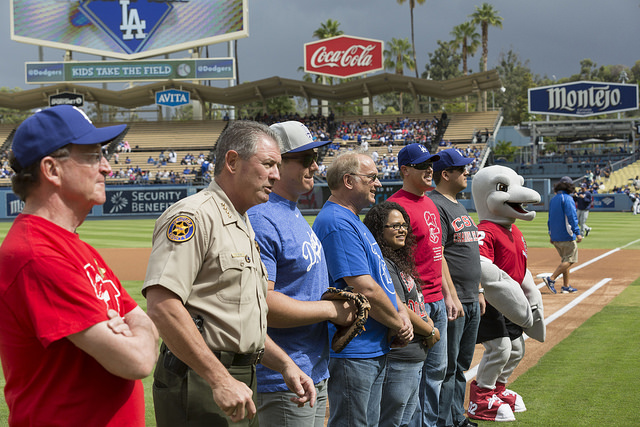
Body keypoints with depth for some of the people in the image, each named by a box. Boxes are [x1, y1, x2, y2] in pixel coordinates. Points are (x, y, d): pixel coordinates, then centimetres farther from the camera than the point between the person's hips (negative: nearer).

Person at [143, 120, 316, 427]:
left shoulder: (245, 228, 19)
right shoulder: (194, 215, -12)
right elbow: (162, 305, -24)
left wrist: (285, 364, 13)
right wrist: (220, 379, -24)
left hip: (239, 383, 9)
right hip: (199, 380, -9)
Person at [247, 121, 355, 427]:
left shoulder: (295, 215, 15)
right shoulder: (261, 219, -19)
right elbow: (260, 303, -26)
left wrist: (344, 307, 4)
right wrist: (331, 309, -17)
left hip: (316, 375, 10)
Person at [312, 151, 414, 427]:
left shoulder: (353, 221, 16)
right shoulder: (338, 223, -18)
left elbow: (380, 279, 20)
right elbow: (365, 290, -23)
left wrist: (402, 313, 3)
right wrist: (398, 324, -9)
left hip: (375, 349, 11)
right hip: (353, 352, -11)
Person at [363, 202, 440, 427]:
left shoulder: (398, 261, 14)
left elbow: (415, 302, 18)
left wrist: (427, 322, -3)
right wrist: (431, 331, -8)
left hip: (415, 357, 11)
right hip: (397, 360, -11)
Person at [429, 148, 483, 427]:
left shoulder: (459, 207, 19)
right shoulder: (435, 205, -13)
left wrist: (478, 291, 22)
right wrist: (451, 296, -22)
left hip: (471, 301, 10)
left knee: (462, 365, 17)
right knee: (447, 367, -4)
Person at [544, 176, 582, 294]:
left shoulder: (553, 199, 14)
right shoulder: (567, 198, -11)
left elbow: (550, 218, 17)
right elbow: (571, 216, -18)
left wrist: (551, 234, 22)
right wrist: (577, 233, -20)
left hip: (555, 237, 8)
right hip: (566, 235, -8)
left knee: (565, 260, 16)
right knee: (569, 260, -3)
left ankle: (566, 286, 14)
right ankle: (551, 279, -15)